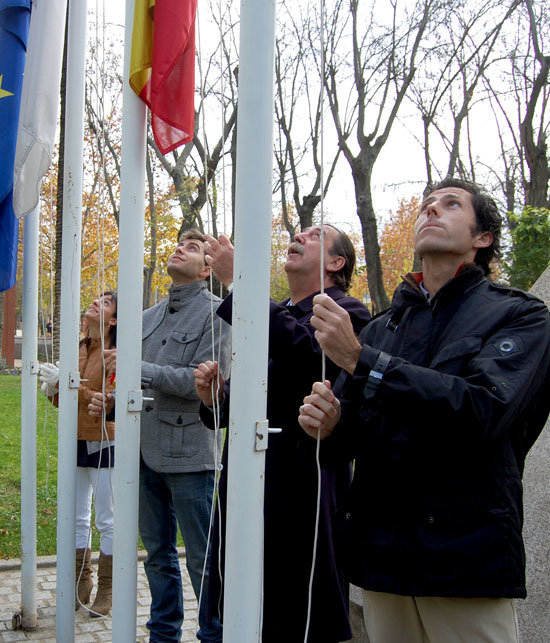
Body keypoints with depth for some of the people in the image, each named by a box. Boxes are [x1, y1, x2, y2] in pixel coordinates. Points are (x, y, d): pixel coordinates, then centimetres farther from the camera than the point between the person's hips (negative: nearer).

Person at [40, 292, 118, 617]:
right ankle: (82, 586, 24)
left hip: (105, 443, -7)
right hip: (77, 441, 7)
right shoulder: (79, 350, 9)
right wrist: (53, 389, -6)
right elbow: (65, 400, 16)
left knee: (107, 521, 3)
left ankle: (107, 591, 15)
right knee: (78, 519, 12)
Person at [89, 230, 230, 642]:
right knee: (158, 553, 18)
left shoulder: (215, 311, -8)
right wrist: (112, 400, 1)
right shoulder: (149, 317, 15)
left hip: (189, 453, -7)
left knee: (203, 559, 2)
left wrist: (136, 368, -18)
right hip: (146, 451, 7)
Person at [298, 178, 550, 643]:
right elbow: (349, 439, 13)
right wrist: (328, 424, -12)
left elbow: (485, 409, -19)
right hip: (381, 551, 5)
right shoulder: (383, 327, 14)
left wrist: (359, 359, -20)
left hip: (468, 554, -4)